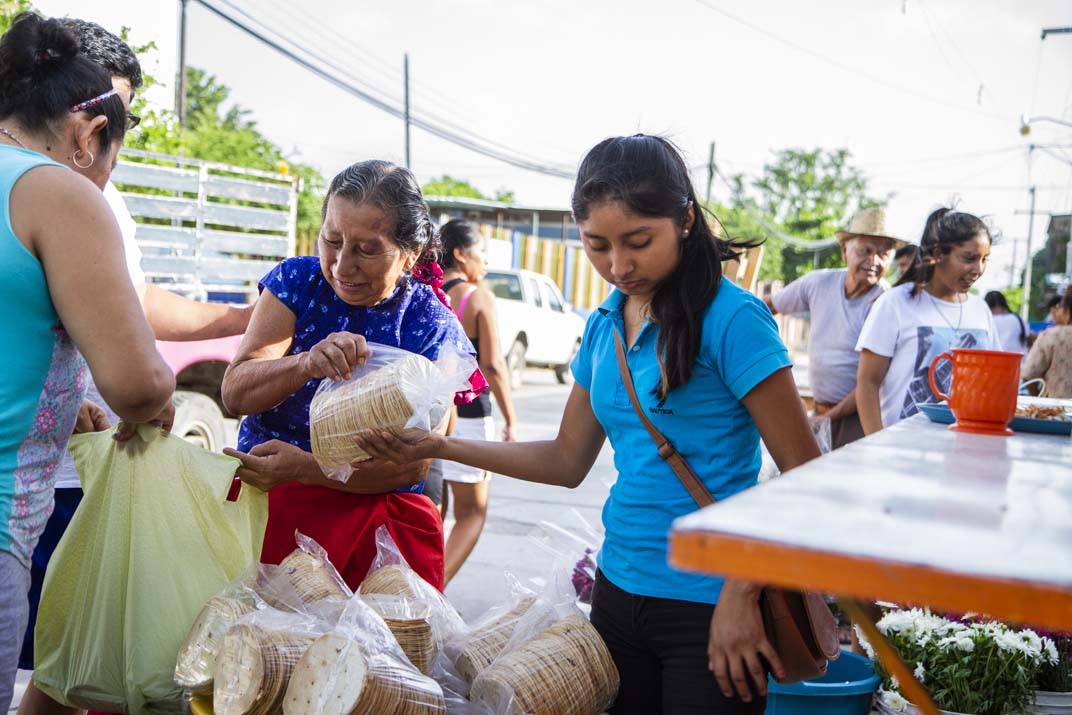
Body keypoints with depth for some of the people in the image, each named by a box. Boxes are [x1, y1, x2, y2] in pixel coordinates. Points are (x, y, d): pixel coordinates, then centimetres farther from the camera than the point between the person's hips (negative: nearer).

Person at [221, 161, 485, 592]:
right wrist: (307, 364, -28)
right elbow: (234, 393, -8)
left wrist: (303, 468, -23)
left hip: (371, 520, -1)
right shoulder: (297, 281, 1)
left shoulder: (433, 329, -4)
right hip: (258, 501, 1)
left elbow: (413, 464, -9)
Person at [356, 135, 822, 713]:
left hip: (707, 607, -6)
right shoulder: (604, 327, 6)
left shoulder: (731, 318, -14)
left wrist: (741, 593, -19)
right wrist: (439, 447, 6)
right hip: (619, 591, 6)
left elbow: (804, 472, -13)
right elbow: (568, 460, 13)